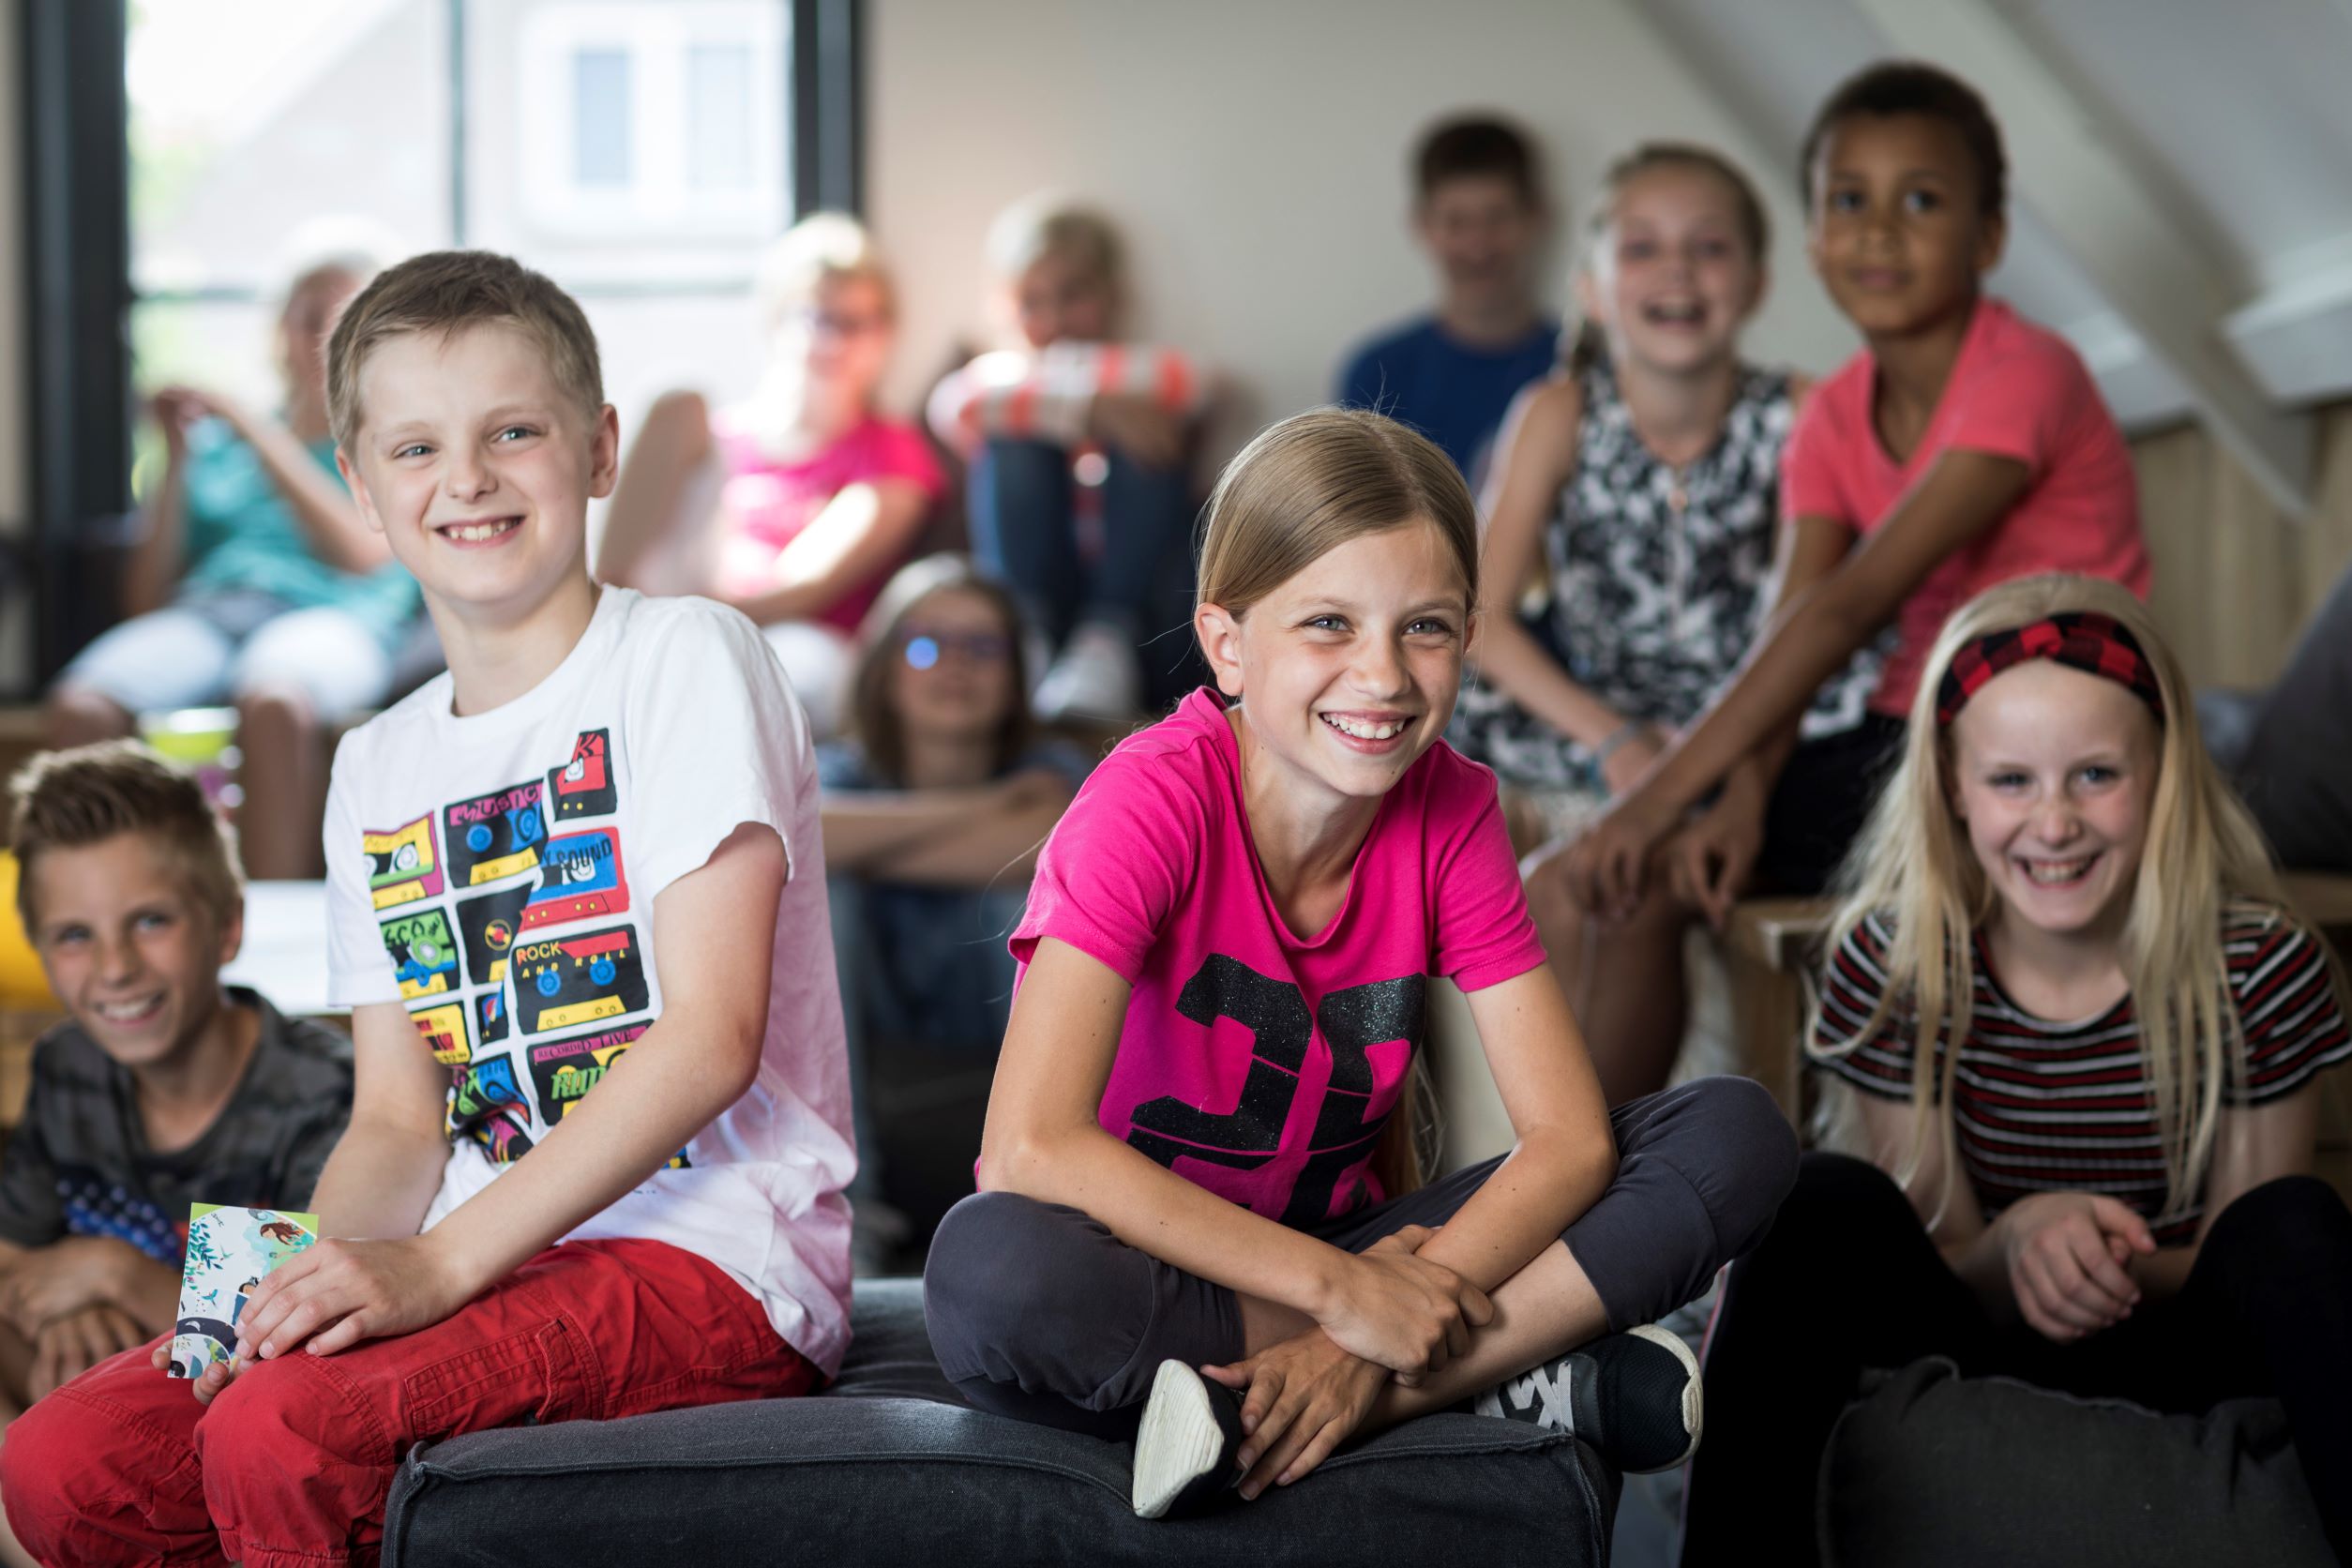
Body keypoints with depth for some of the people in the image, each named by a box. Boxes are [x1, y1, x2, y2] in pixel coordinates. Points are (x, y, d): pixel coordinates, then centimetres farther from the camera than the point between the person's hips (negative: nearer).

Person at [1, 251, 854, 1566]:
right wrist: (313, 1271, -9)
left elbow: (710, 1039, -14)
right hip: (486, 1255, 7)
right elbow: (401, 1121, 14)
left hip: (709, 1255, -7)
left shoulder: (684, 659, -4)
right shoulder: (377, 771, 17)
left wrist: (440, 1264, -20)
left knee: (279, 1438, -28)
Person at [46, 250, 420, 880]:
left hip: (327, 617, -3)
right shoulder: (214, 447, 28)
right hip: (202, 610, 3)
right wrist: (178, 459, 10)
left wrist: (259, 436, -2)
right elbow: (146, 597, 19)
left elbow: (366, 557, -2)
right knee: (80, 706, -33)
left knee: (271, 703, -42)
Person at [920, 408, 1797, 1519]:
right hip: (1145, 1271, -4)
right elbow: (1031, 1148, -30)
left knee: (1736, 1135, -12)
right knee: (990, 1272, -41)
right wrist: (1338, 1292, -29)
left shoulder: (1450, 813, -6)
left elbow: (1567, 1136, -11)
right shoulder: (1156, 801, -20)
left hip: (1342, 1257, 4)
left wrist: (1371, 1339, -26)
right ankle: (1500, 1376, -27)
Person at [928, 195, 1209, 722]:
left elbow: (1180, 384, -14)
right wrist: (1090, 407, -22)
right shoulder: (997, 371, 13)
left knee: (1147, 435, -19)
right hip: (1037, 583, 0)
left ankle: (1109, 638, -32)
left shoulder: (1154, 371, 14)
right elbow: (956, 405, -14)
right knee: (1013, 443, -17)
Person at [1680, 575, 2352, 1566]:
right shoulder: (1891, 965, -8)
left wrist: (2132, 1271, -24)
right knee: (1829, 1205, -26)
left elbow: (2259, 1277, -1)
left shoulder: (2260, 971, -10)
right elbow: (1939, 1276, -1)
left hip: (2179, 1383, -1)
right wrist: (2019, 1244, -26)